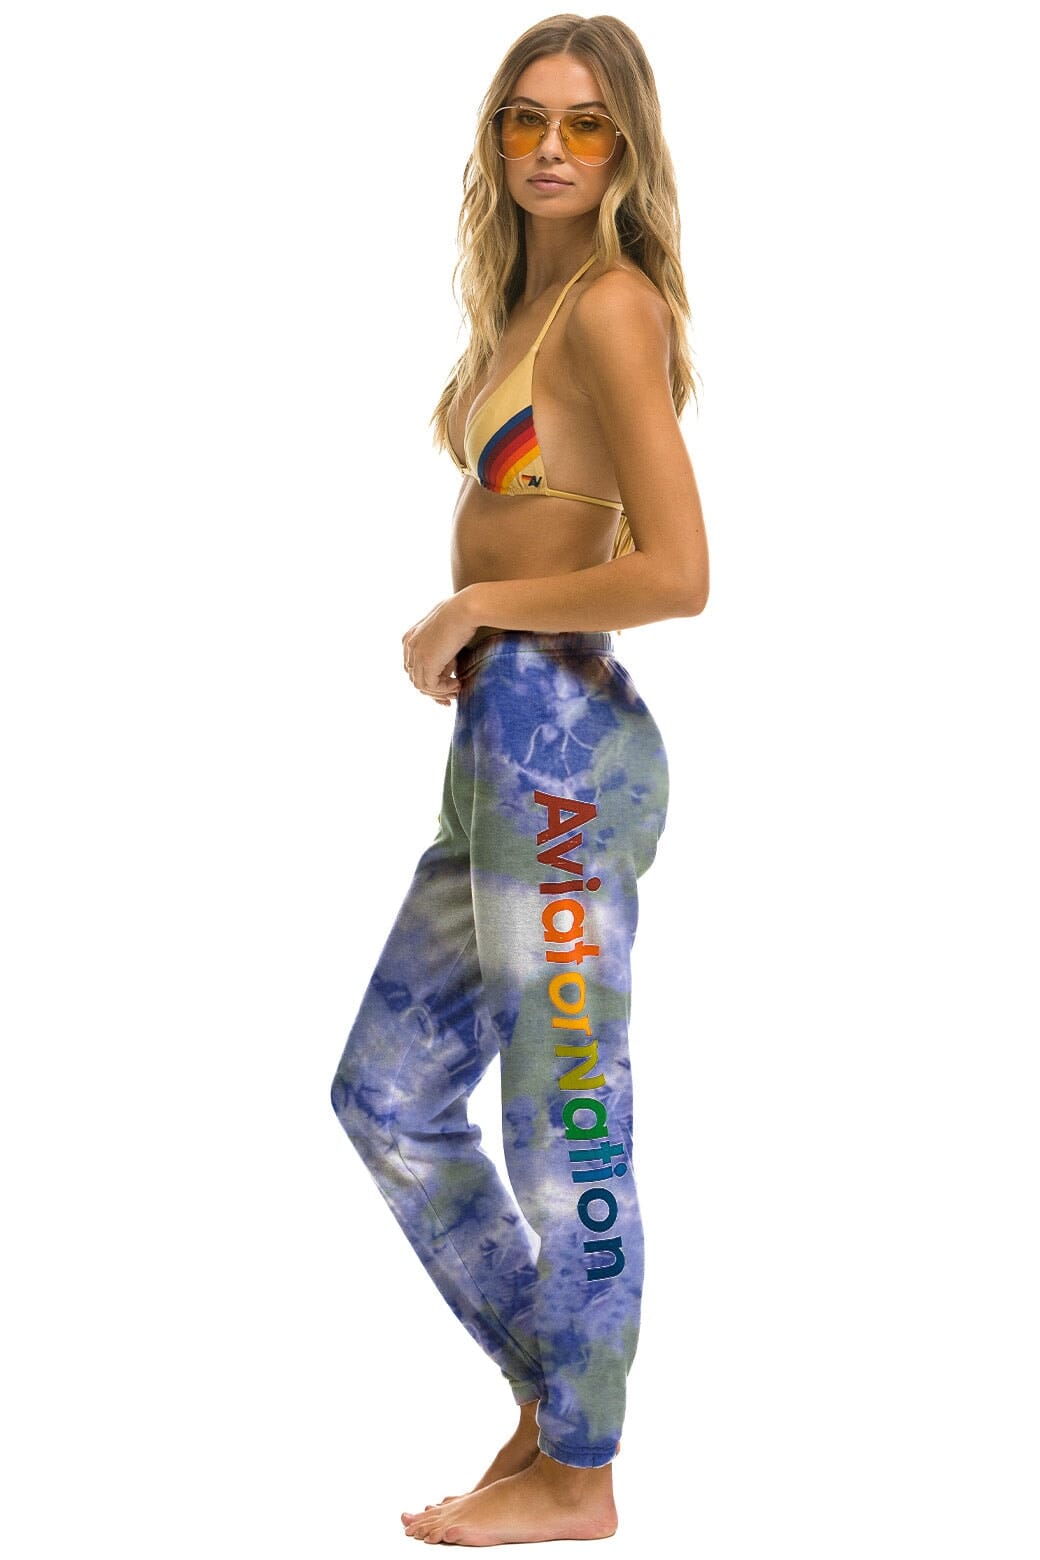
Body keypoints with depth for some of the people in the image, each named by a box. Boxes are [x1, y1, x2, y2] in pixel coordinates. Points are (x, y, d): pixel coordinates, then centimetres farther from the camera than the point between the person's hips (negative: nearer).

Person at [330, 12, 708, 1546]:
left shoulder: (612, 305, -12)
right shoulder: (528, 305, 16)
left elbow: (678, 573, -20)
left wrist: (474, 610, -10)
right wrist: (477, 622, 10)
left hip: (558, 744, -10)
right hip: (509, 748, 10)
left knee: (567, 1138, 3)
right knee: (387, 1096, 17)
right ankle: (551, 1396, 30)